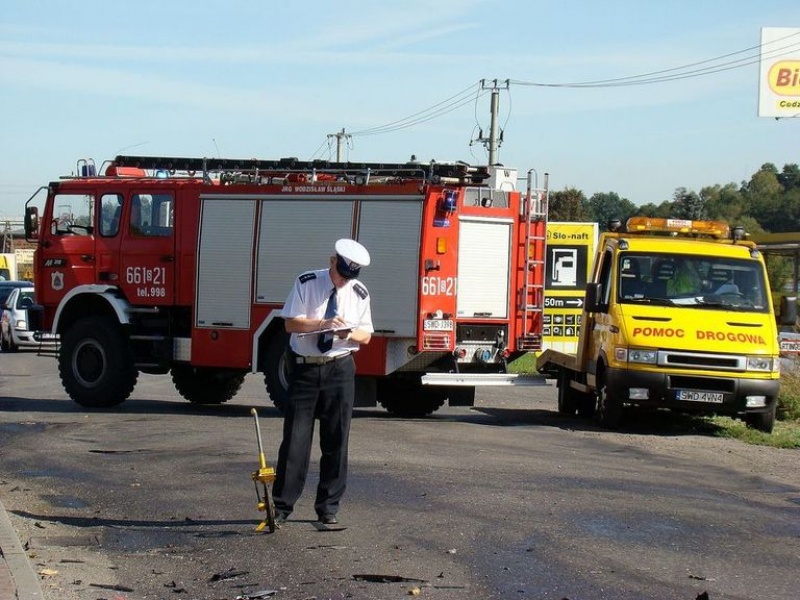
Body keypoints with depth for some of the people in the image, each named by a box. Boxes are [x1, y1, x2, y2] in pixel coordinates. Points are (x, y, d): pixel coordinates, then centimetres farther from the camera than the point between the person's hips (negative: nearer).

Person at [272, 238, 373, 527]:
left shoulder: (359, 293, 3)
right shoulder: (306, 283, -3)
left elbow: (366, 335, 6)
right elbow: (291, 323, -8)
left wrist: (349, 334, -17)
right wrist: (323, 324, -24)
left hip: (339, 369, 2)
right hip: (304, 368, -2)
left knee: (336, 441, 4)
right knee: (295, 438, -2)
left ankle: (328, 508, 13)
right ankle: (281, 506, 3)